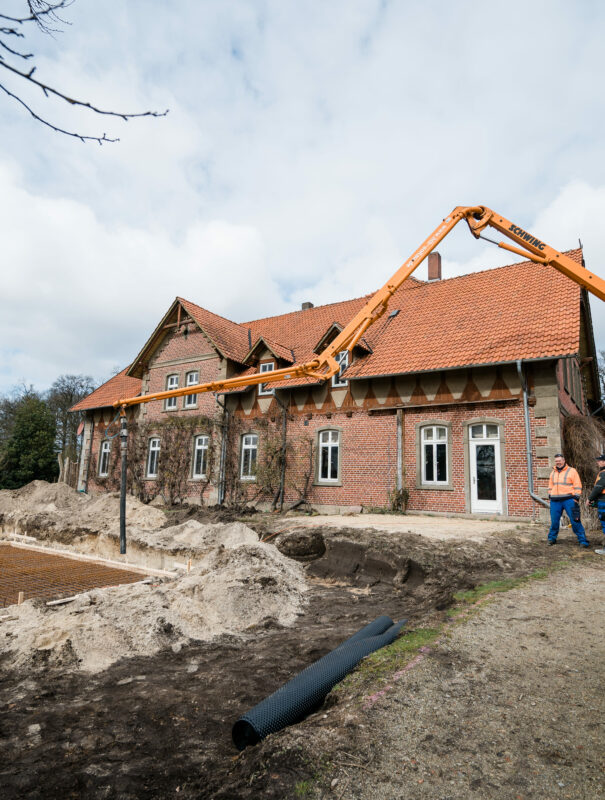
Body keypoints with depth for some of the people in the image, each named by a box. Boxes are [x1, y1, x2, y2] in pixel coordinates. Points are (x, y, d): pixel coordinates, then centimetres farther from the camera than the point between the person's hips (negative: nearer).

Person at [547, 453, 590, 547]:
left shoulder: (572, 471, 1)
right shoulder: (553, 472, 16)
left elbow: (577, 486, -2)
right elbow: (550, 486, 25)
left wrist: (576, 498, -9)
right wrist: (550, 496, 17)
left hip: (569, 500, -4)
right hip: (555, 501, 4)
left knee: (575, 521, -5)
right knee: (554, 521, 7)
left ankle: (583, 541, 3)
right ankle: (552, 538, 21)